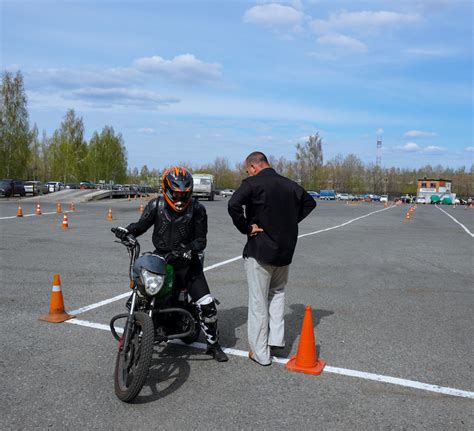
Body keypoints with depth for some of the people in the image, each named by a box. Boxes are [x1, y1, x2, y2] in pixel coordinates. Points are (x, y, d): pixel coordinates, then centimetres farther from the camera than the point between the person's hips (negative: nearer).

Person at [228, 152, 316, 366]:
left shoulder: (252, 183, -12)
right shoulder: (289, 184, 9)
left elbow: (233, 205, -28)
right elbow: (309, 202, 23)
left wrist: (246, 227, -15)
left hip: (259, 251, -6)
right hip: (285, 251, 6)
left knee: (258, 302, 4)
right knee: (277, 293, 25)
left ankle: (261, 353, 12)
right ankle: (276, 338, 20)